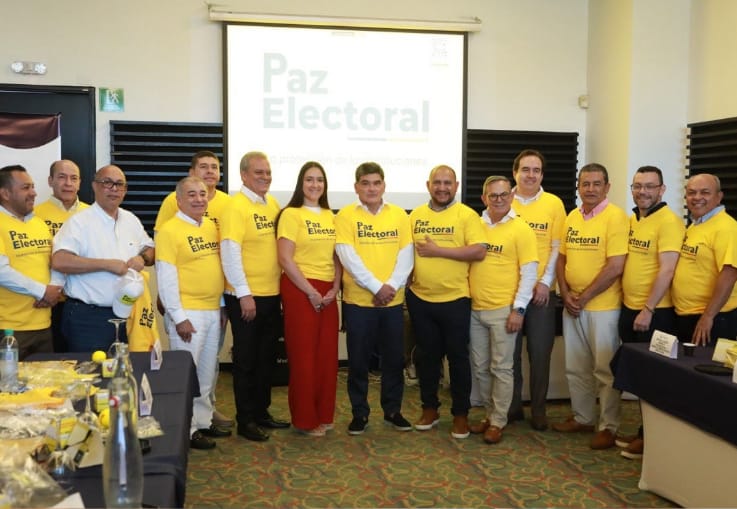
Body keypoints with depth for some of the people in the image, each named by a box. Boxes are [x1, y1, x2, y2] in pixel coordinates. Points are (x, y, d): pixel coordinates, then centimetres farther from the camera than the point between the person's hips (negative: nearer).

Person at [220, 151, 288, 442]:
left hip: (272, 295, 7)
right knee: (246, 360, 5)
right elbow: (230, 253, -18)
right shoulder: (236, 207, -13)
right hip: (246, 297, -7)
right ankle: (245, 420, 16)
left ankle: (262, 412, 30)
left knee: (267, 357, 16)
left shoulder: (272, 204, 10)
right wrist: (244, 294, -20)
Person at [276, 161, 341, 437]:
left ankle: (323, 415, 21)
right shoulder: (291, 215, -6)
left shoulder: (330, 216, 13)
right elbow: (285, 259, -12)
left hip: (327, 292, 6)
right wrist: (311, 292, -13)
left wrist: (335, 288, 0)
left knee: (327, 355, 8)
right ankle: (305, 419, 11)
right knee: (304, 355, 0)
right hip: (300, 290, -6)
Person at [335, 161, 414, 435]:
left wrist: (392, 286, -13)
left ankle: (393, 411, 26)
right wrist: (376, 287, -18)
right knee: (358, 361, 6)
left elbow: (406, 256, 1)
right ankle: (359, 413, 20)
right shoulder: (346, 215, -3)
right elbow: (348, 257, -12)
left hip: (393, 301, 3)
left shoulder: (399, 215, 6)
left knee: (394, 359, 10)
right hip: (358, 300, -2)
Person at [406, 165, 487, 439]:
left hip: (455, 299, -4)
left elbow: (479, 251, -16)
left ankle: (461, 414, 18)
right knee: (427, 355, 13)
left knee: (457, 357, 6)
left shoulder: (467, 215, -6)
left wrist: (437, 250, -18)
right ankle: (429, 408, 28)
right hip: (420, 298, 4)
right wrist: (405, 281, -2)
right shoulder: (415, 215, 7)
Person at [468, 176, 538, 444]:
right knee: (480, 367, 13)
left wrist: (518, 309, -14)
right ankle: (491, 413, 28)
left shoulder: (521, 229, -6)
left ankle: (498, 422, 14)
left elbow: (529, 273, -9)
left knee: (501, 368, 2)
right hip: (475, 309, 5)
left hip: (503, 310, -5)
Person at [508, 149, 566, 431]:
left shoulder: (554, 203, 1)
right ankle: (512, 406, 22)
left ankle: (538, 409, 20)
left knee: (540, 352, 6)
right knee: (510, 351, 8)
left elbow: (558, 247, -1)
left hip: (541, 291, -1)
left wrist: (546, 282, -10)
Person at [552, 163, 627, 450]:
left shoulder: (615, 216, -12)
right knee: (575, 368, 15)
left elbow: (615, 267, -18)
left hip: (603, 307, -6)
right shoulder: (572, 217, 9)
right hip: (572, 305, 7)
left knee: (605, 369, 3)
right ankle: (582, 417, 31)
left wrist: (584, 297, -13)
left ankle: (609, 427, 16)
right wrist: (566, 295, -1)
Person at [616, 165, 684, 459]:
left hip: (656, 313, -8)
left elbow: (666, 270, -20)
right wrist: (629, 305, 12)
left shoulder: (669, 222, -14)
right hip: (628, 309, 8)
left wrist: (648, 309, -21)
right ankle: (644, 431, 28)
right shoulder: (631, 220, 11)